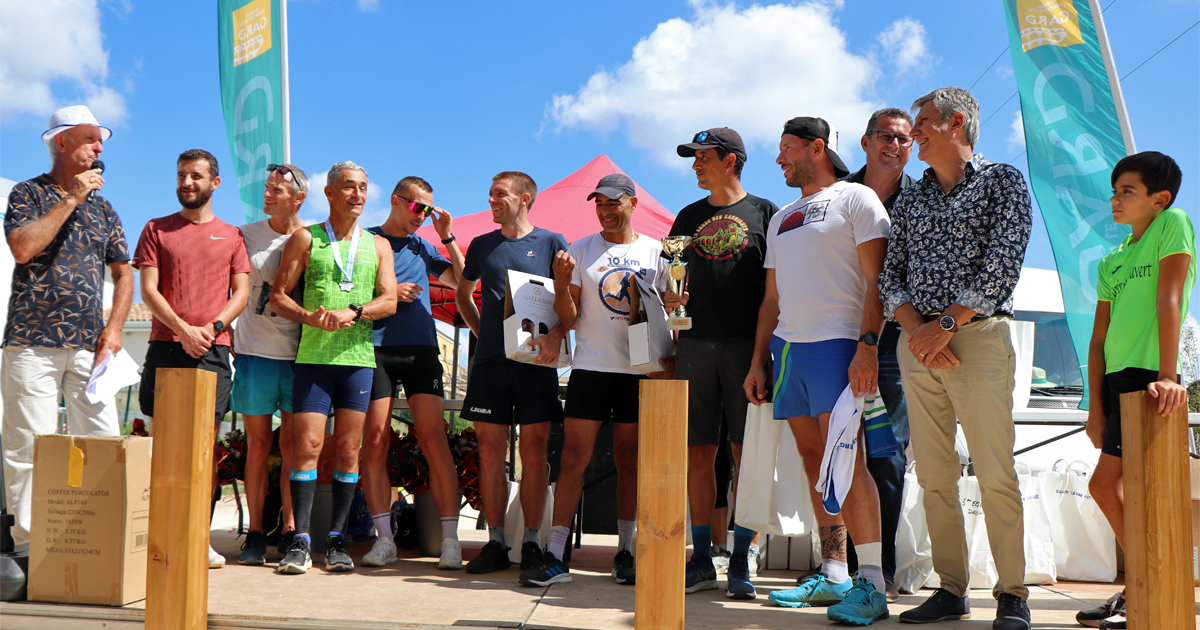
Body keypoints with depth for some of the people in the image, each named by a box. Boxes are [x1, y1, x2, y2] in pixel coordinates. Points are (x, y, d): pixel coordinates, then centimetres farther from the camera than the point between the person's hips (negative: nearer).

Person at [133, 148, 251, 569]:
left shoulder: (231, 235, 14)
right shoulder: (157, 230, 12)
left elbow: (241, 293, 8)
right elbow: (148, 290, 3)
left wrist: (212, 328, -10)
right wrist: (183, 329, -11)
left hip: (212, 349, 0)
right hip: (166, 346, 0)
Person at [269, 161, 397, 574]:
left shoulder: (377, 245, 15)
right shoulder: (305, 239, 9)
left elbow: (389, 301, 4)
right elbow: (278, 296, 5)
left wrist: (352, 313, -14)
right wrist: (310, 317, -13)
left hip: (358, 357, 2)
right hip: (313, 355, -2)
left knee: (348, 450, 2)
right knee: (307, 446, -8)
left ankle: (336, 541, 9)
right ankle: (300, 541, -3)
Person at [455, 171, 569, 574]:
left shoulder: (551, 243, 5)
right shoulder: (481, 246, 14)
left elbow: (568, 302, 1)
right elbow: (463, 294, 28)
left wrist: (555, 336, -16)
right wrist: (480, 330, 14)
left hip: (535, 361, -3)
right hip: (490, 360, 3)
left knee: (534, 453, -1)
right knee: (491, 453, 1)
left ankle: (531, 542, 6)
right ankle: (495, 543, 7)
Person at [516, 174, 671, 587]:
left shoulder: (656, 252, 8)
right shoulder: (580, 251, 6)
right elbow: (570, 320, 3)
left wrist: (664, 366, 0)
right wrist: (562, 284, -15)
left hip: (639, 371, 1)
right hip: (591, 367, -1)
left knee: (629, 462, 7)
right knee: (573, 459, -7)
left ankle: (625, 551, 17)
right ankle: (555, 556, -6)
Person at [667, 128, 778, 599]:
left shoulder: (763, 213, 7)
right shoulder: (689, 217, 19)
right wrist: (670, 299, -1)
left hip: (746, 344, -3)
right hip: (696, 344, 4)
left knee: (746, 453, -3)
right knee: (699, 453, 2)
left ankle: (741, 561, 4)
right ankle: (701, 560, 9)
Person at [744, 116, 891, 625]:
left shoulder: (856, 199, 2)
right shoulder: (781, 219, 24)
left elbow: (876, 280, -7)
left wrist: (868, 346, -18)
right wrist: (759, 360, 16)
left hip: (836, 344, -7)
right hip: (787, 347, 7)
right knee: (815, 462, 7)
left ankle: (871, 584, -12)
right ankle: (832, 576, 12)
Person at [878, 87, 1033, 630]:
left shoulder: (1002, 180, 4)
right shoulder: (909, 200, 19)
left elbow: (1002, 268, -8)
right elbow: (891, 277, 11)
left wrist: (945, 324, -12)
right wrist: (914, 326, -7)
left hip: (979, 336, -5)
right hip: (917, 342, 5)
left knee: (995, 473, -6)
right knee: (933, 475, 4)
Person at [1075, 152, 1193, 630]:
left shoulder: (1173, 224, -4)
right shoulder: (1111, 262, 15)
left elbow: (1169, 300, -16)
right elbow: (1099, 339, 12)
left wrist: (1167, 375, -24)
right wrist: (1095, 406, 5)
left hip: (1149, 379, -8)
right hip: (1117, 379, 8)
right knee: (1104, 485, 12)